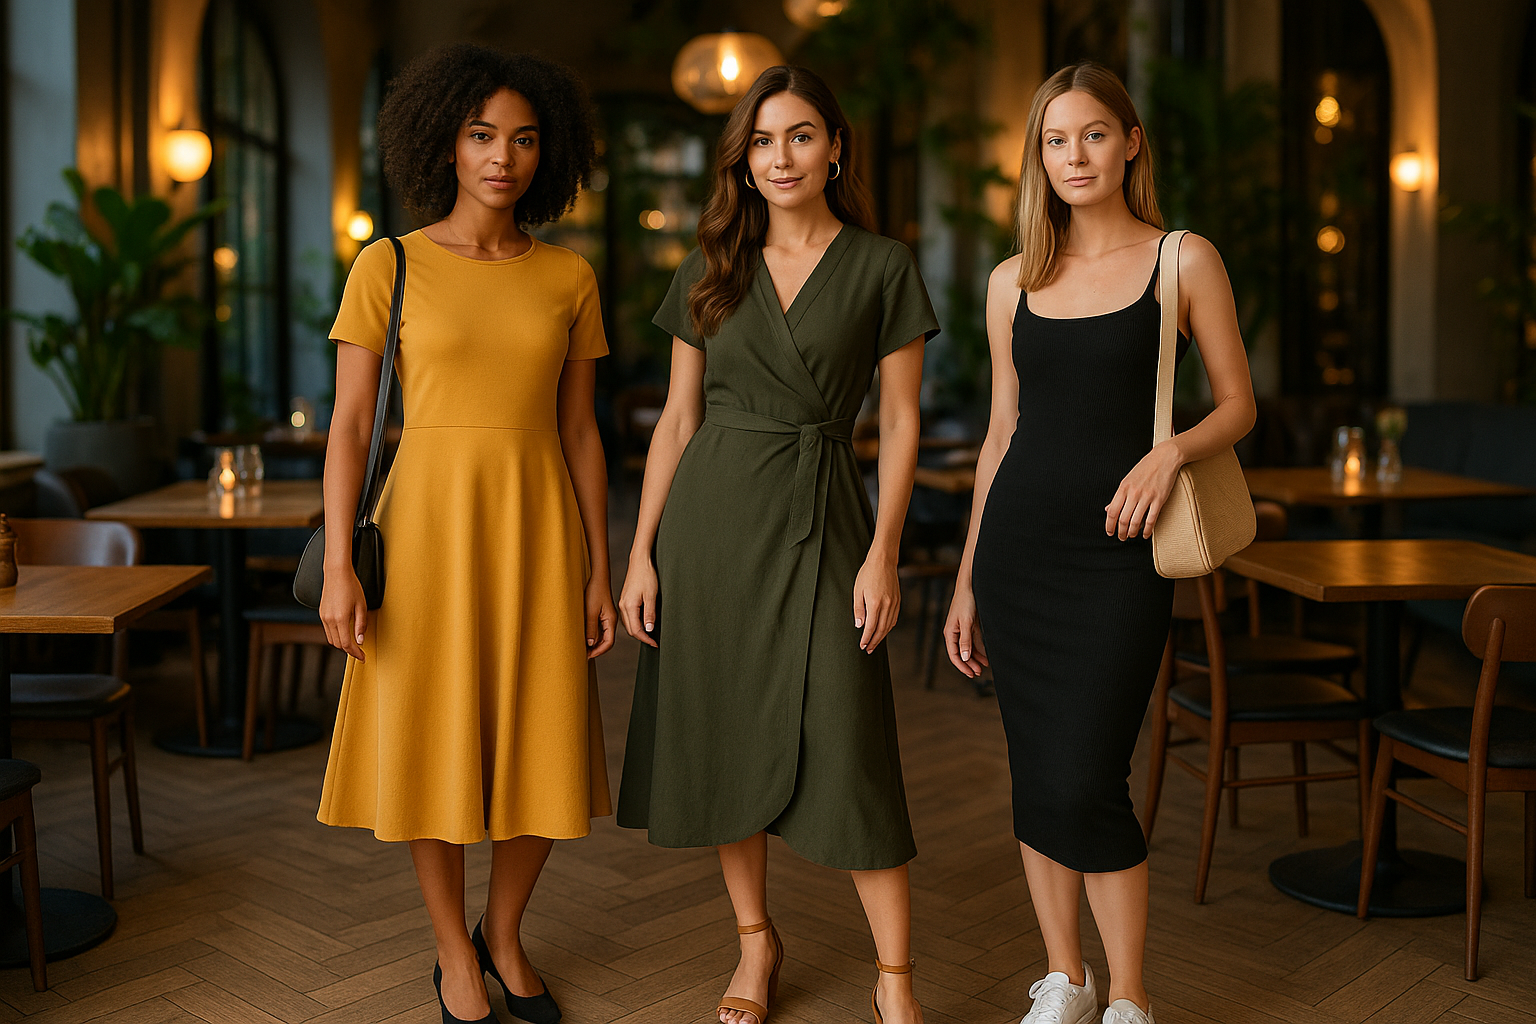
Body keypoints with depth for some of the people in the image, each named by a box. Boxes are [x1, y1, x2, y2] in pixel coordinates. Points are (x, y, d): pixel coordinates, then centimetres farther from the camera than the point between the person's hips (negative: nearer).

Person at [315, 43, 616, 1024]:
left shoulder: (569, 277, 5)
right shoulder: (387, 266, -2)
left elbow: (580, 432, 7)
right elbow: (350, 424, -3)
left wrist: (600, 572, 4)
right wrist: (338, 569, -10)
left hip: (537, 531, 2)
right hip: (430, 527, -2)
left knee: (545, 753, 6)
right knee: (437, 748, 6)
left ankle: (504, 934, 32)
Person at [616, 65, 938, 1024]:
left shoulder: (882, 266, 1)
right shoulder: (709, 273, 8)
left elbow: (902, 422, -1)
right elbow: (678, 419, 8)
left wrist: (883, 553, -10)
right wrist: (641, 552, 2)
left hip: (820, 521, -3)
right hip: (710, 517, 3)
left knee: (847, 748, -4)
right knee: (725, 740, 8)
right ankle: (757, 941, 28)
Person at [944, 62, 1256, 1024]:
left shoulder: (1185, 260, 0)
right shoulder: (1014, 283, 9)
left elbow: (1239, 405, 3)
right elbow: (1003, 431, 13)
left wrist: (1172, 450, -19)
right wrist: (967, 581, 12)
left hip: (1118, 550, -4)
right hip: (1020, 545, 4)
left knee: (1085, 784, -9)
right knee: (1036, 778, 9)